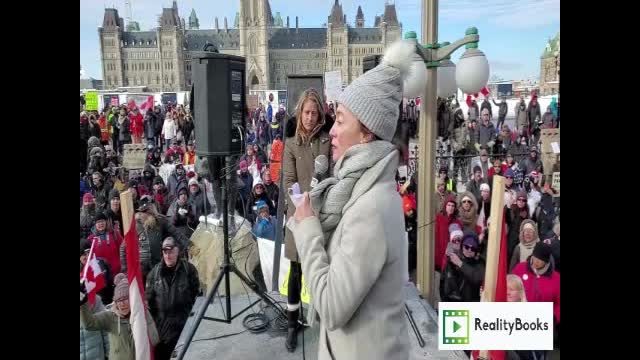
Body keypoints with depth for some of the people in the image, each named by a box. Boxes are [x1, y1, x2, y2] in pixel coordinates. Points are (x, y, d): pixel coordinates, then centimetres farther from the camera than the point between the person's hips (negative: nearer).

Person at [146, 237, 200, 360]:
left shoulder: (188, 269, -3)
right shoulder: (155, 271, 3)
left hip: (182, 321, -2)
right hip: (160, 320, 2)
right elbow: (148, 296, 6)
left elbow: (196, 293, 0)